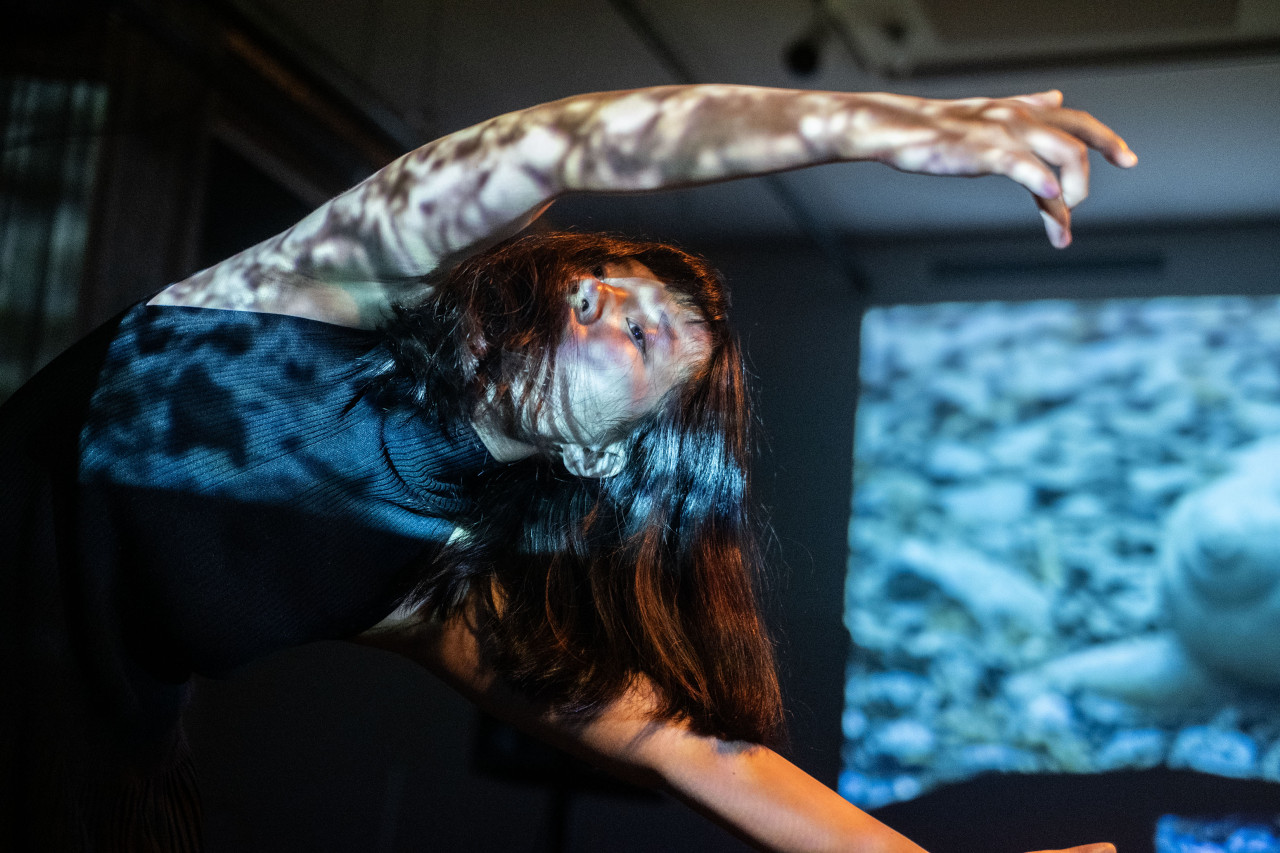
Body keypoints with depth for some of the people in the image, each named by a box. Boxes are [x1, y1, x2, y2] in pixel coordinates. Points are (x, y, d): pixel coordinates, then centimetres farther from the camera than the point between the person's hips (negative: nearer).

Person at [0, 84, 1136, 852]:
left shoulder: (449, 590, 0)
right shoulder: (376, 284, -11)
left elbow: (695, 748, 0)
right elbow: (558, 143, -28)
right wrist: (868, 122, -34)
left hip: (109, 741, 4)